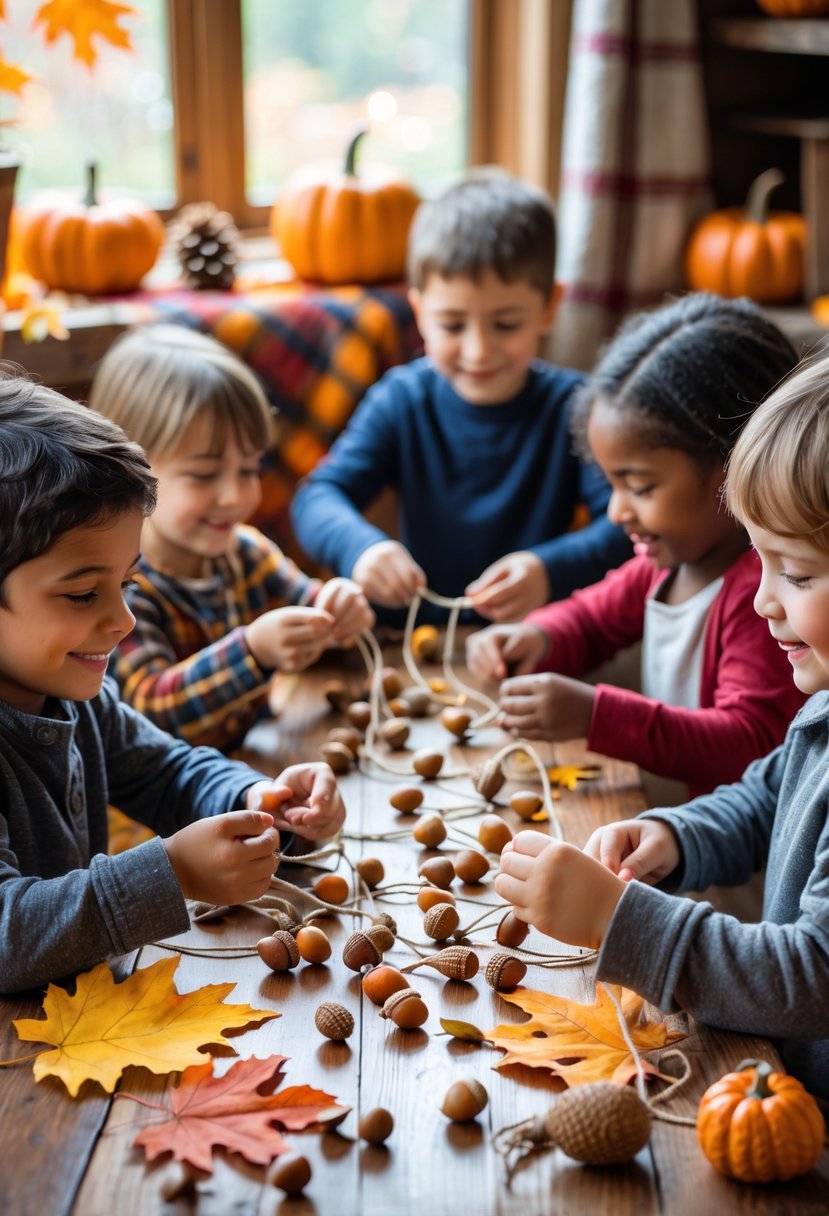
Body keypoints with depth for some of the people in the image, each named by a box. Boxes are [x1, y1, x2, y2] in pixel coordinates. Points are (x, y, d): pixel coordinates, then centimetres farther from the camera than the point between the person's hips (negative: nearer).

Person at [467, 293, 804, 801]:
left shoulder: (769, 587, -20)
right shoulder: (668, 560, 7)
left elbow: (749, 745, -25)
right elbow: (593, 616, 23)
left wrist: (597, 715, -33)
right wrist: (538, 638, 0)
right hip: (657, 821, 9)